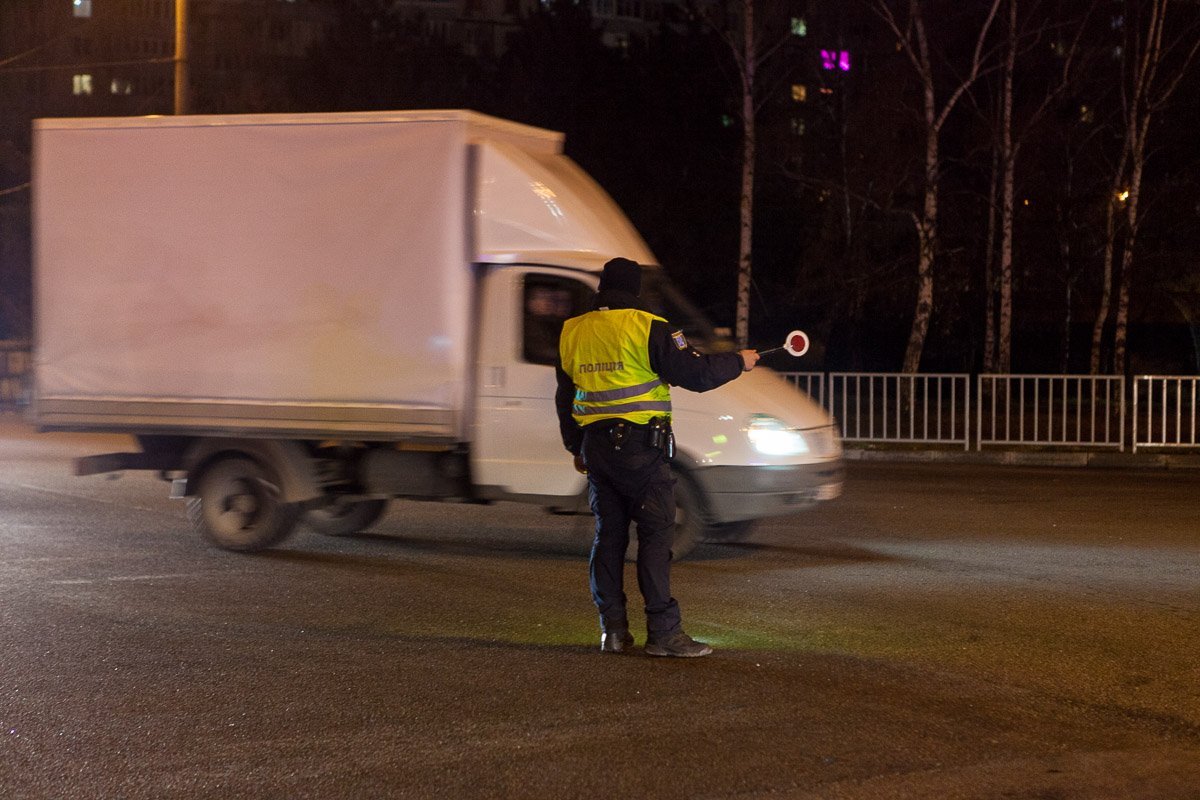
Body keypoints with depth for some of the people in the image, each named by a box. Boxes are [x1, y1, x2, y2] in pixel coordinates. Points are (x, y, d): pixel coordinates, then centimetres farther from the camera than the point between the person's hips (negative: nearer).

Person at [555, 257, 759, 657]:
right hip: (639, 445, -6)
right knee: (656, 534, -4)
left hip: (595, 445, 6)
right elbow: (693, 373, -9)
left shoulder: (572, 333, 11)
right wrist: (738, 362, 8)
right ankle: (663, 631, -6)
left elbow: (565, 396, 20)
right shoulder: (646, 328, -9)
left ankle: (613, 630, 11)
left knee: (608, 534, 11)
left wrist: (576, 448, 30)